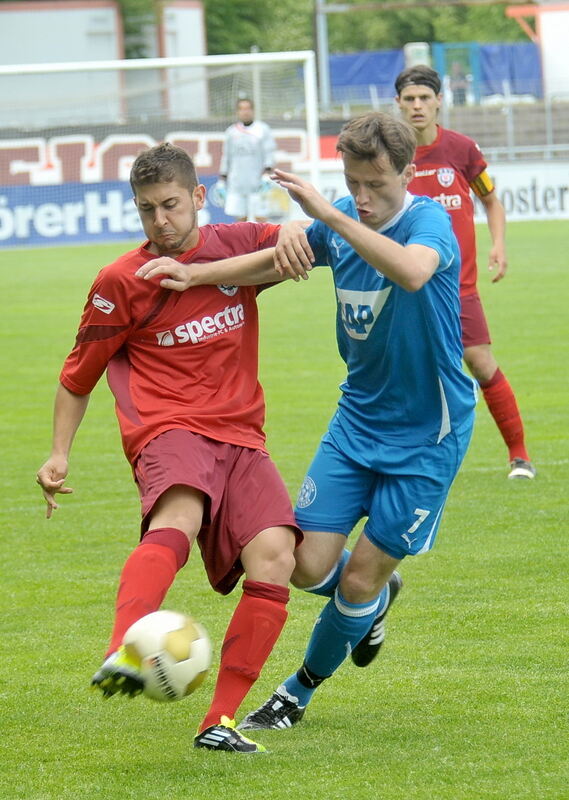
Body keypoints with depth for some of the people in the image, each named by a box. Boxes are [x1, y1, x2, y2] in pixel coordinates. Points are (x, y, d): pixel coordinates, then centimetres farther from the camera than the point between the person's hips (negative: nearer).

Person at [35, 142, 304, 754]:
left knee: (274, 557, -20)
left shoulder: (239, 245, 11)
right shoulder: (121, 282, 6)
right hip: (169, 430, -4)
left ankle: (220, 721, -13)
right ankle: (122, 655, -64)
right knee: (178, 518, -37)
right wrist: (59, 454, 5)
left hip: (240, 438, 4)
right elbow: (79, 376, 15)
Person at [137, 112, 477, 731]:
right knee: (310, 565, -5)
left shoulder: (427, 221, -21)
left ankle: (301, 691, 25)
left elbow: (413, 272, -45)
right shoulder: (341, 221, -3)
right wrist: (196, 274, 1)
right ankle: (379, 594, 31)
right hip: (358, 419, 5)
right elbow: (279, 260, 15)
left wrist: (327, 214, -49)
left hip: (426, 434, -5)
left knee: (359, 578, -1)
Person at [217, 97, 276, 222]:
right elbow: (226, 157, 17)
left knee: (260, 217, -7)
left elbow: (269, 154, 0)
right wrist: (222, 181, 14)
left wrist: (267, 174, -13)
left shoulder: (262, 129, 5)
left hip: (257, 182, -3)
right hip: (236, 182, 3)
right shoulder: (231, 131, 13)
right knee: (241, 218, 2)